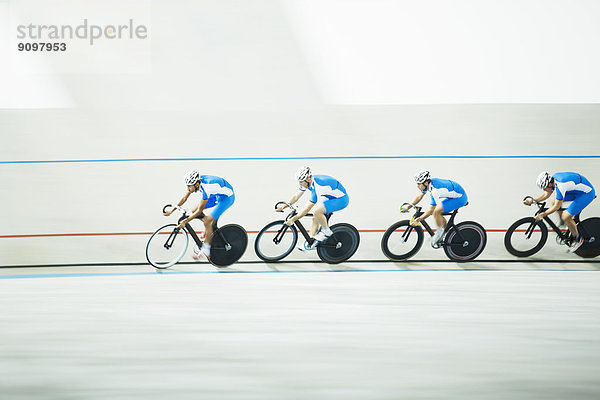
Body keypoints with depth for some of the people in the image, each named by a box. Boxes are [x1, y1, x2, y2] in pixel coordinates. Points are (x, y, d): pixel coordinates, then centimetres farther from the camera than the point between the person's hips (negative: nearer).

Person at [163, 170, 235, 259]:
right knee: (195, 211, 2)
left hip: (227, 197, -9)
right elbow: (184, 198, -1)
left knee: (207, 221, -16)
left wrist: (185, 221, -22)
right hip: (217, 195, 9)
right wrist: (171, 211, -2)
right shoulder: (195, 181, -13)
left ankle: (206, 250, -6)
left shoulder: (206, 188, -35)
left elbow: (199, 210, -26)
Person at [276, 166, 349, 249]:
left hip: (341, 200, -10)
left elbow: (307, 209, -27)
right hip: (330, 198, 10)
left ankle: (326, 231, -8)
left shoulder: (317, 187, -32)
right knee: (315, 218, 4)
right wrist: (283, 206, -1)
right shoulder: (307, 181, -7)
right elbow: (296, 196, 5)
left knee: (316, 211, -29)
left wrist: (292, 219, -22)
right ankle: (311, 243, 17)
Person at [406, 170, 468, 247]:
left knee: (436, 211, -22)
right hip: (453, 195, 9)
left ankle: (440, 232, -3)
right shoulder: (427, 183, -5)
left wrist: (418, 220, -25)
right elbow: (419, 197, 9)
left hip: (460, 198, -9)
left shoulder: (435, 190, -30)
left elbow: (431, 210, -26)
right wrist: (408, 207, 1)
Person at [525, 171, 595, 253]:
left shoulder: (561, 185, -31)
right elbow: (547, 194, 8)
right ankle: (562, 222, 24)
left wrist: (542, 214, -19)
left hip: (587, 194, -9)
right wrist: (533, 201, -3)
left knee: (565, 217, -15)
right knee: (554, 201, 8)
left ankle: (577, 240, 5)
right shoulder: (553, 178, -5)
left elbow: (556, 207, -24)